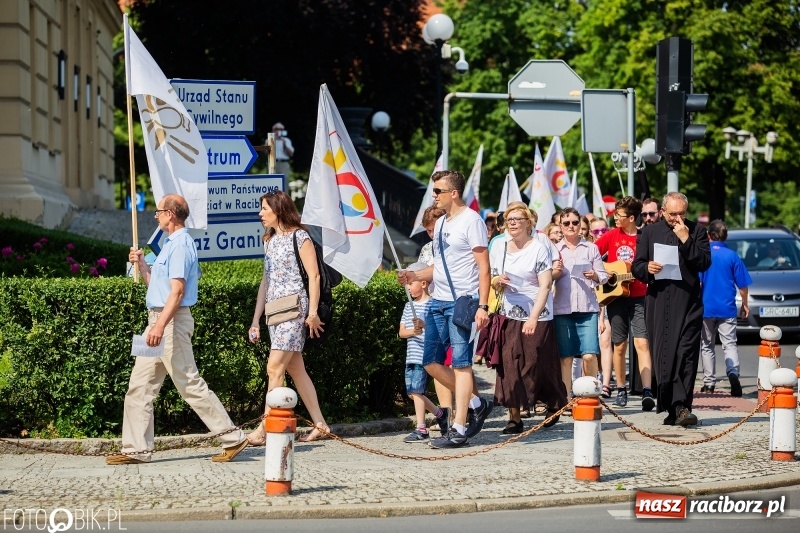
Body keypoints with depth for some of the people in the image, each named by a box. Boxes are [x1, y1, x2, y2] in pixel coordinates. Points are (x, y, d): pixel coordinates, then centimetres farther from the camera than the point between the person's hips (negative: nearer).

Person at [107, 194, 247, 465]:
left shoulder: (181, 244, -13)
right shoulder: (171, 244, 19)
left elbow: (177, 290, -23)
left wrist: (160, 326, -30)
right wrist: (141, 265, 16)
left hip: (172, 321, -11)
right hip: (159, 321, 11)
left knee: (190, 385, -8)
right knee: (139, 387, 7)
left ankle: (232, 438, -2)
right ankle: (136, 449, 9)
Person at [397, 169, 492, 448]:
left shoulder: (471, 221, -7)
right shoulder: (440, 223, 17)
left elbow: (483, 267, -11)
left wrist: (482, 305, -18)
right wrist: (415, 276, 8)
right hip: (438, 301, 9)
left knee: (461, 363, -7)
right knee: (431, 362, 7)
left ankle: (459, 430, -5)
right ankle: (475, 403, 21)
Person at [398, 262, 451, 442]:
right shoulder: (409, 306, 15)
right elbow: (401, 332, 9)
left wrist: (424, 325, -30)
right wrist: (414, 331, -11)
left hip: (424, 355, -8)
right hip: (411, 356, 8)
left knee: (416, 390, -11)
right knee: (412, 392, 10)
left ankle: (421, 430, -6)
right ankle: (440, 413, 28)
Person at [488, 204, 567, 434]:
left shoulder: (538, 249, -4)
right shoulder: (499, 249, 10)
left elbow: (545, 286, -10)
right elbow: (492, 283, 20)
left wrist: (533, 317, -19)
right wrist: (497, 281, -6)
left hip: (536, 317, -4)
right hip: (509, 315, 4)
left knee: (536, 367, -4)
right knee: (509, 367, -5)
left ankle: (554, 406, 19)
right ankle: (514, 417, -4)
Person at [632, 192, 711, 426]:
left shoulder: (697, 231, 7)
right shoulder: (649, 232, 12)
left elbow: (704, 263, -3)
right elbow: (637, 267, 12)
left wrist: (686, 240, -12)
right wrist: (647, 268, -10)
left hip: (688, 302, -2)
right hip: (658, 300, 2)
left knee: (686, 354, -10)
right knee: (663, 354, 1)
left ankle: (681, 407, -14)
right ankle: (674, 407, 7)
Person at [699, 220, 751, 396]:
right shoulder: (732, 256, 0)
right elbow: (742, 284, 3)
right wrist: (744, 304, 16)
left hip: (706, 308, 0)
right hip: (727, 309, 0)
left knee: (707, 346, 11)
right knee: (729, 344, -1)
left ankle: (709, 383, 9)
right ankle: (733, 374, -25)